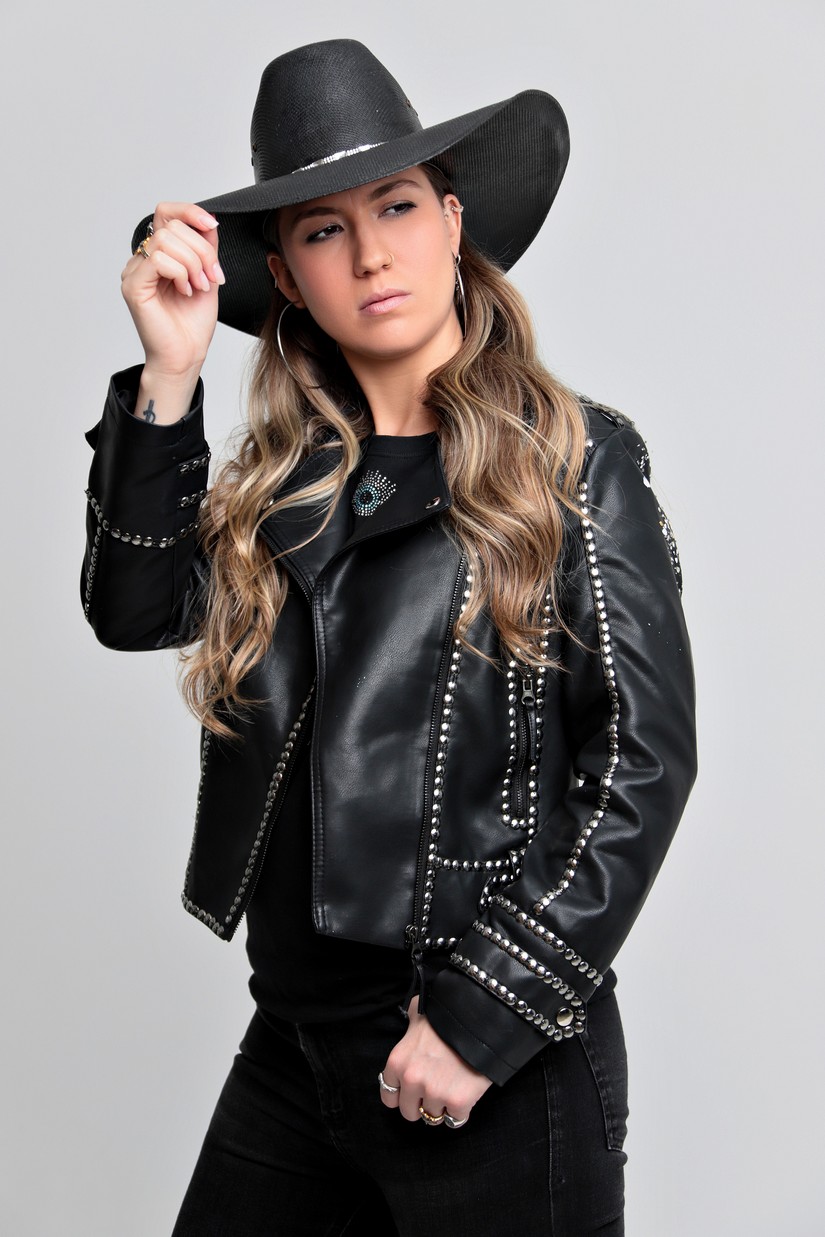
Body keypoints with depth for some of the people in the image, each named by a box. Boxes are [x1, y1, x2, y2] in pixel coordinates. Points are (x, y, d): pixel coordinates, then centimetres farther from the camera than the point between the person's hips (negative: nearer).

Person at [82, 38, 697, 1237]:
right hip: (293, 1041, 5)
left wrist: (484, 1013, -14)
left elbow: (644, 758, -10)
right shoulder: (287, 477, 8)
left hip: (499, 1063, -4)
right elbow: (138, 608, -4)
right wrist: (170, 376, -12)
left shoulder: (576, 461, -6)